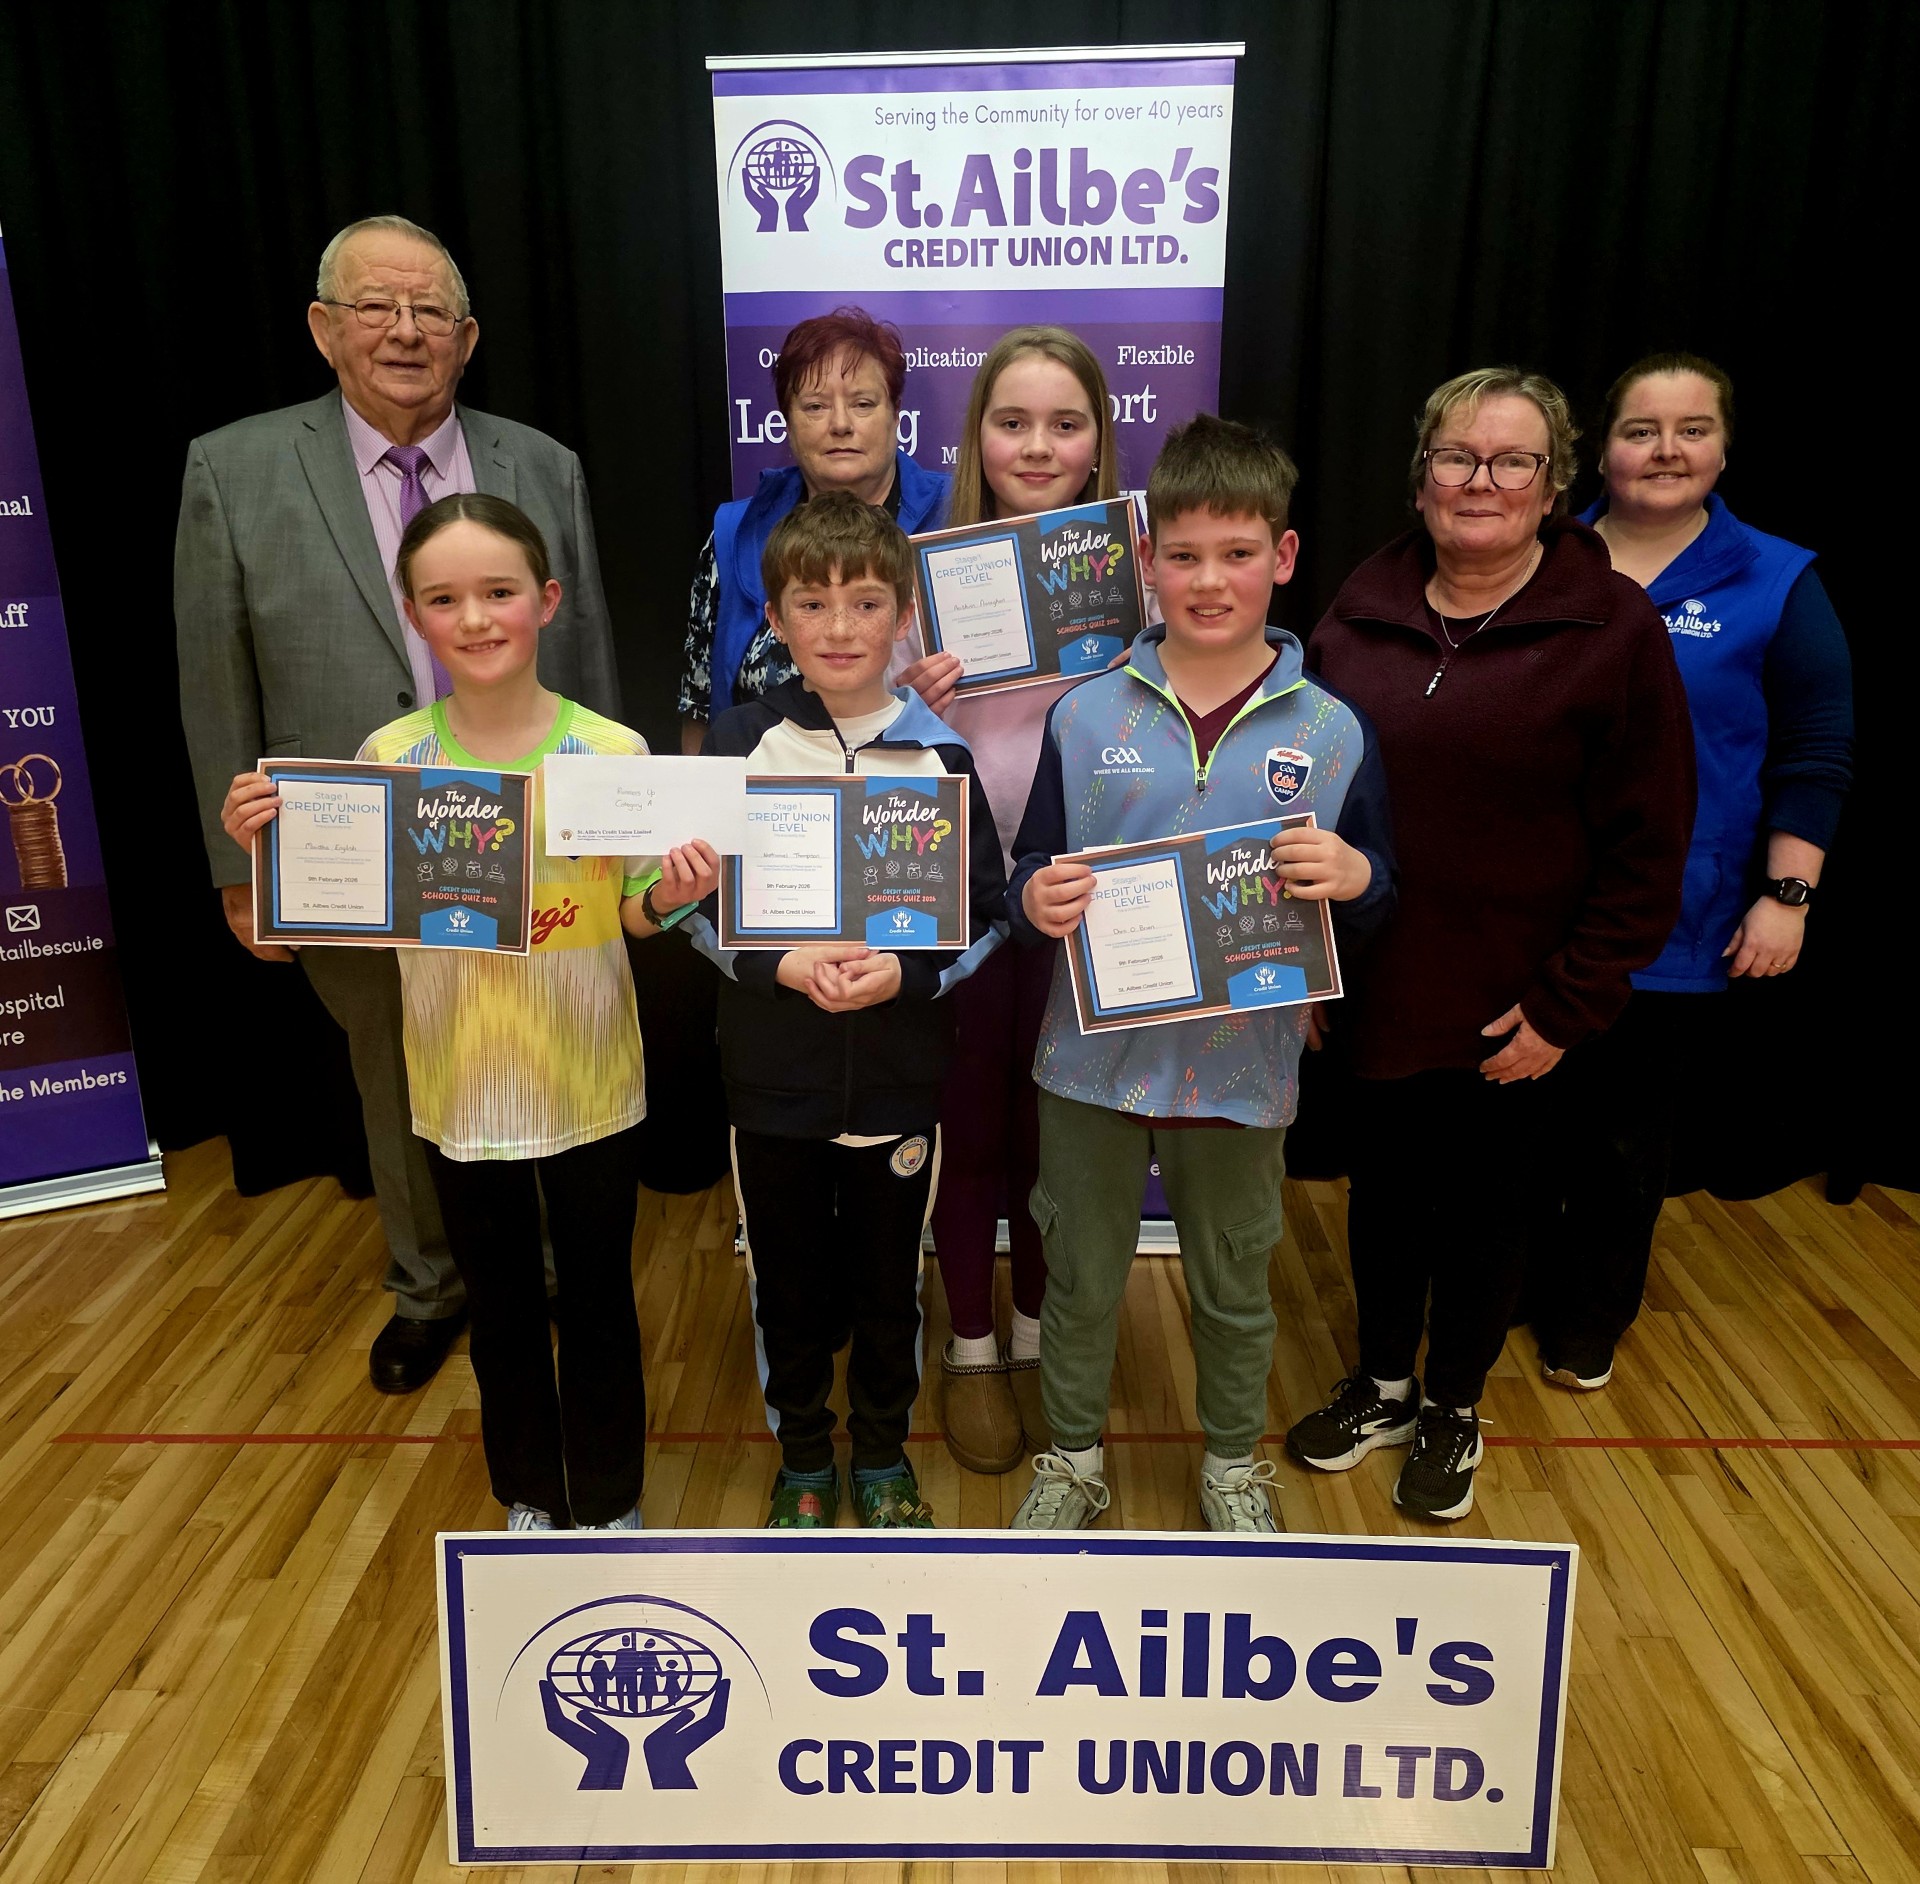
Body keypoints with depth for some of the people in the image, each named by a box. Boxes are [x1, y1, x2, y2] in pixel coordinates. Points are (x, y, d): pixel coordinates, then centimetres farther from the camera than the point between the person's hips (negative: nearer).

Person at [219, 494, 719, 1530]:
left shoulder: (613, 751, -12)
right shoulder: (388, 758, -7)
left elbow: (632, 916, -4)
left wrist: (667, 895, -25)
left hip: (587, 1085, -1)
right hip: (461, 1087, 2)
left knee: (598, 1300, 15)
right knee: (500, 1306, 19)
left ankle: (608, 1501, 39)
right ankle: (529, 1493, 43)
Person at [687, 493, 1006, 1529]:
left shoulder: (939, 753, -3)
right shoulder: (738, 744, -3)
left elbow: (985, 912, -1)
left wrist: (904, 974, -18)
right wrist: (781, 965, -18)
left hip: (899, 1075, 0)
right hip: (773, 1075, 0)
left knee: (889, 1280, 16)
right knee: (788, 1282, 15)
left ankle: (883, 1455, 39)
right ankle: (802, 1461, 37)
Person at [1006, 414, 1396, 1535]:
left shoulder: (1333, 730, -3)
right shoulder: (1087, 715, -3)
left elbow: (1377, 910, 2)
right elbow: (1031, 878, 2)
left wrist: (1355, 880, -21)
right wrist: (1037, 903, -21)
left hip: (1242, 1062, 0)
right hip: (1097, 1055, 0)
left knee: (1235, 1285, 19)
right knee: (1082, 1277, 16)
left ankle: (1235, 1465, 44)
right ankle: (1073, 1459, 41)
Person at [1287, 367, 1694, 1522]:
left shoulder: (1614, 631, -9)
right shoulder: (1360, 615, 3)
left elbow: (1645, 851, -9)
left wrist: (1566, 1008, -12)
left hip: (1507, 1009, -3)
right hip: (1374, 990, 3)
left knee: (1484, 1209, 14)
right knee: (1383, 1191, 18)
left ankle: (1454, 1413, 38)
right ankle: (1382, 1386, 41)